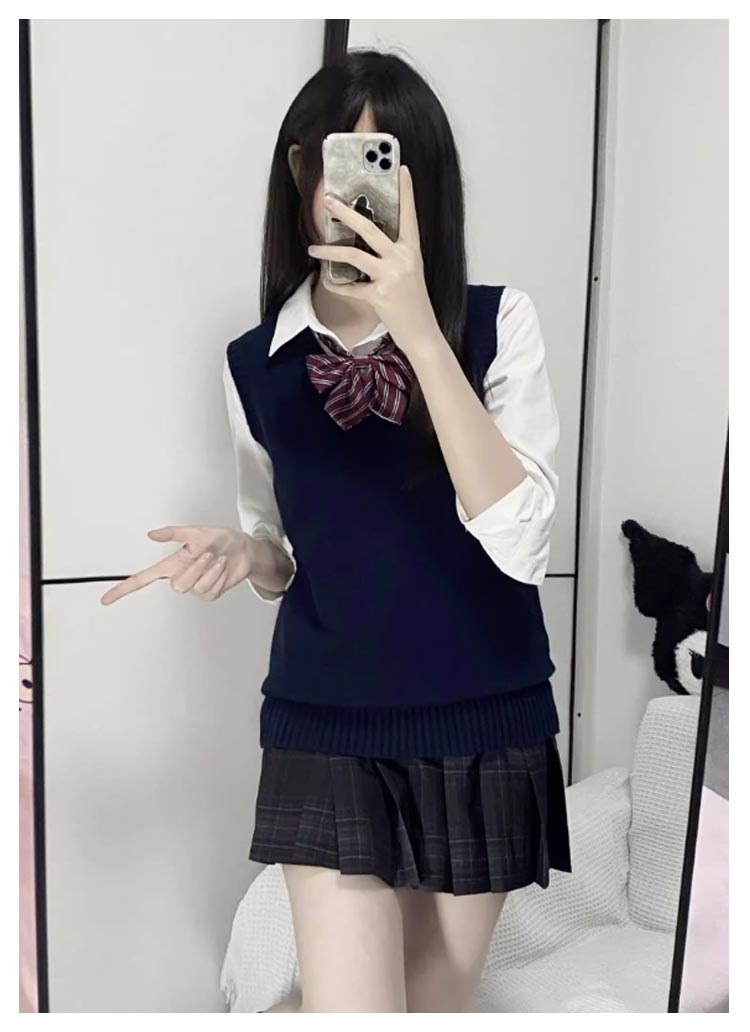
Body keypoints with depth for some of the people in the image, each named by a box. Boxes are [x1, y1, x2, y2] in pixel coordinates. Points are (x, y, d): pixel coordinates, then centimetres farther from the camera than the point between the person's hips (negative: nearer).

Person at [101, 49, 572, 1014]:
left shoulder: (497, 323, -8)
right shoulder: (255, 364, -2)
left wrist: (420, 331, -26)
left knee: (436, 1001, 19)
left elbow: (519, 541, -21)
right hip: (326, 735, 0)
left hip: (483, 729, 0)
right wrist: (243, 551, -13)